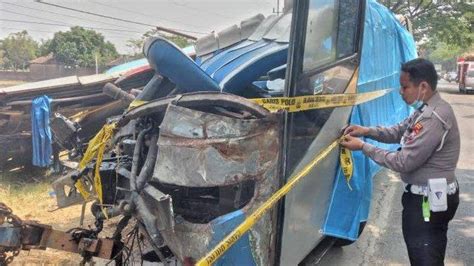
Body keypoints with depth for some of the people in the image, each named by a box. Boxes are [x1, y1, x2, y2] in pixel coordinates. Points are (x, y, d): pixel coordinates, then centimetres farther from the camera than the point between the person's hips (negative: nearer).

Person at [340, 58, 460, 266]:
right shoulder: (426, 109, 6)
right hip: (427, 195, 10)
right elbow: (399, 131, 17)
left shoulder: (434, 118, -27)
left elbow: (403, 162, -26)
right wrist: (366, 131, 1)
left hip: (429, 200, -10)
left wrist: (363, 147, -18)